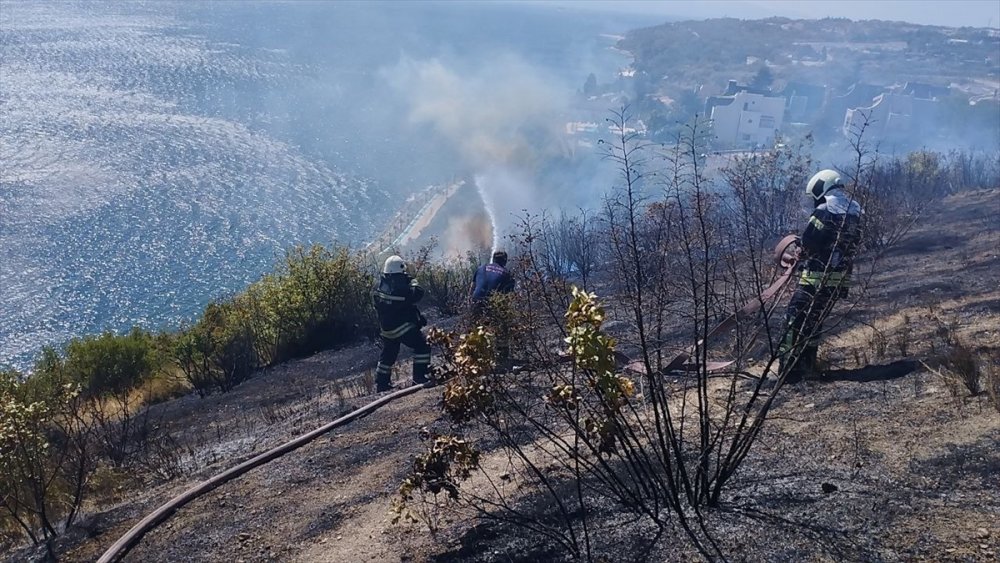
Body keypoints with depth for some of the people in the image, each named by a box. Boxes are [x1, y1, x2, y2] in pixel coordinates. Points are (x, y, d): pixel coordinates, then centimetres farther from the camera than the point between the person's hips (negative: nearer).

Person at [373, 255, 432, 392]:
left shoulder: (380, 286, 0)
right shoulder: (400, 287, -24)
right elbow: (418, 294, -16)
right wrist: (413, 282, 1)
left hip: (386, 328, 8)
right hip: (402, 327, -8)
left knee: (388, 355, 20)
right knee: (422, 346, 3)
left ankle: (381, 383, 25)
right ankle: (420, 376, 1)